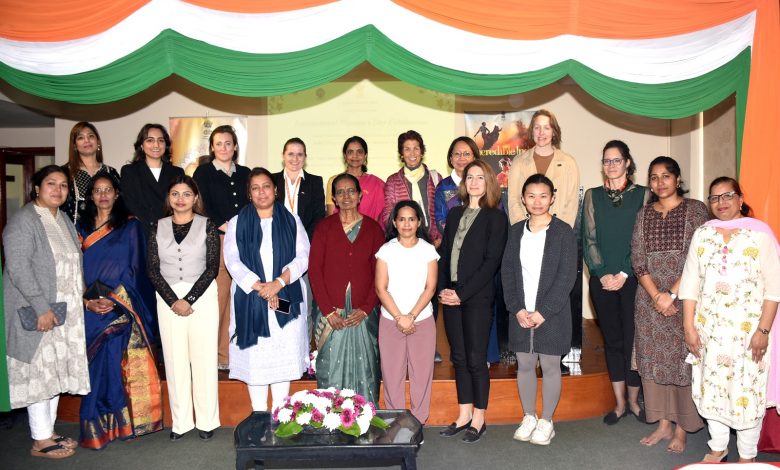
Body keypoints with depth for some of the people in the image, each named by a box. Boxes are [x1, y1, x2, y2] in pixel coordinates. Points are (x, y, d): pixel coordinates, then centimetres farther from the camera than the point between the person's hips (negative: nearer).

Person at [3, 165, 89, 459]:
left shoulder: (64, 221, 14)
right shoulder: (23, 221, -11)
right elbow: (18, 268, -18)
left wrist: (82, 297, 9)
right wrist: (41, 308, -22)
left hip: (65, 312, 8)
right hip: (36, 312, -7)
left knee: (56, 371, 12)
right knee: (39, 371, 0)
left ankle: (48, 432, 24)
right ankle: (40, 441, 10)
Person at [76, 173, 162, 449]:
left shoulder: (130, 226, 4)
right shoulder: (81, 228, 12)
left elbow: (134, 268, -1)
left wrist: (113, 299, -12)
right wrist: (87, 301, -8)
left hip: (123, 308, -2)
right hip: (91, 310, 2)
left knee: (124, 365, -1)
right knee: (96, 367, 4)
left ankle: (125, 422, 9)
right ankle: (97, 427, 14)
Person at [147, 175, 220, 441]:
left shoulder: (207, 226, 1)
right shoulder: (158, 228, 8)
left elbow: (212, 267, -4)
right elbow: (153, 269, 3)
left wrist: (189, 299, -12)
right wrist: (173, 301, -9)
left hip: (202, 297, -2)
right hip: (168, 299, 2)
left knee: (203, 358, 0)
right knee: (175, 359, 5)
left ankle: (206, 420, 12)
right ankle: (181, 421, 16)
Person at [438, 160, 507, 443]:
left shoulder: (496, 217, -3)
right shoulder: (455, 214, 14)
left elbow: (491, 261, -10)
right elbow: (445, 253, 13)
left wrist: (462, 293, -13)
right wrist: (443, 289, 0)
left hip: (477, 298, -5)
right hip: (451, 297, 5)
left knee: (476, 359, 0)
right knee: (459, 358, 11)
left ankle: (479, 419, 15)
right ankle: (464, 415, 22)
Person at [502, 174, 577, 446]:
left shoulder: (563, 232, -5)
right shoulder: (516, 231, 7)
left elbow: (566, 276, -10)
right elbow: (507, 272, 4)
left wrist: (543, 312, -15)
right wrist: (517, 309, -6)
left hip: (551, 314, -3)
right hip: (520, 313, 4)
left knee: (550, 366, 6)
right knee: (524, 365, 11)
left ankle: (546, 421, 21)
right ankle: (528, 417, 27)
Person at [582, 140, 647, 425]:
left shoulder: (642, 195, 2)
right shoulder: (593, 196, 7)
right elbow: (589, 239, 3)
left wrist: (624, 274, -10)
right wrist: (602, 274, -7)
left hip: (632, 279, -2)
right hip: (602, 280, 2)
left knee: (632, 339, 0)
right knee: (612, 339, 9)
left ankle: (633, 400, 19)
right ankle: (619, 403, 20)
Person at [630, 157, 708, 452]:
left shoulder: (695, 209, -1)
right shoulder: (644, 214, 9)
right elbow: (637, 258, 3)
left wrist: (672, 293, -14)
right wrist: (656, 295, -9)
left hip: (684, 297, -3)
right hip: (649, 299, 3)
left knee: (682, 359, 0)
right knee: (654, 359, 6)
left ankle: (681, 429, 12)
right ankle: (663, 424, 18)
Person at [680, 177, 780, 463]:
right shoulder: (702, 234, 6)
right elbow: (690, 283, 5)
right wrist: (689, 327, 0)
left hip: (747, 330, -3)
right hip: (709, 329, 3)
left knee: (747, 391, 4)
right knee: (711, 388, 11)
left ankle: (747, 455, 23)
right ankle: (717, 448, 29)